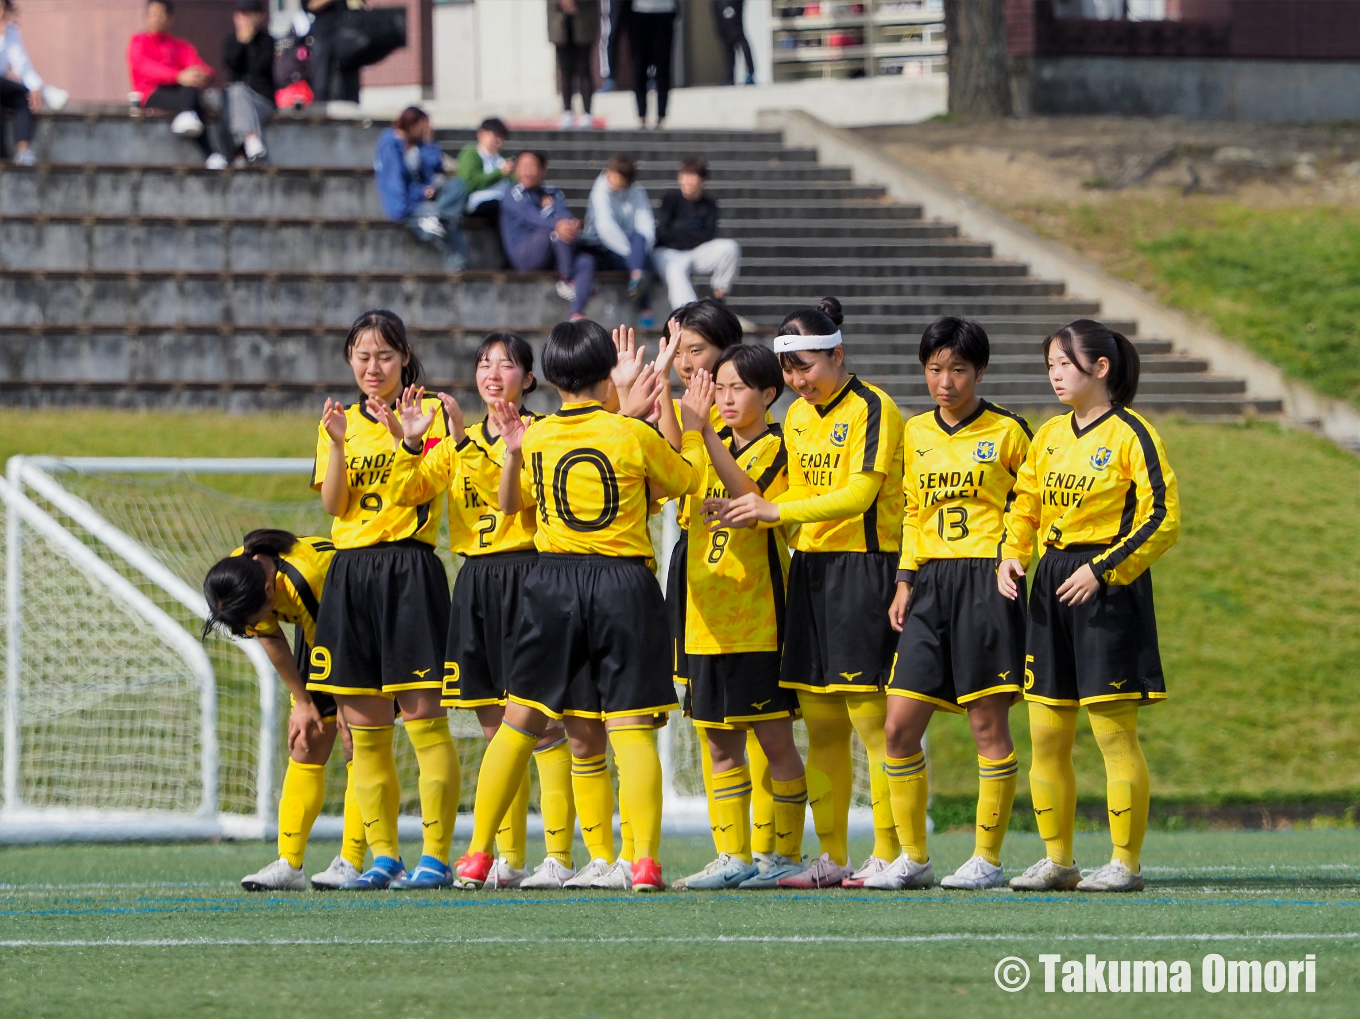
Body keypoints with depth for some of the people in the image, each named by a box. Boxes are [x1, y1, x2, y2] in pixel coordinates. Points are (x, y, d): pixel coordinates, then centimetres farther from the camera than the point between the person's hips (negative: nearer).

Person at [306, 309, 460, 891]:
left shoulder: (427, 412, 1)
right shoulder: (340, 423, 14)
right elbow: (333, 504, 2)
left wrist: (403, 435, -27)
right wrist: (338, 443, -12)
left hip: (409, 569, -5)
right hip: (349, 574, 5)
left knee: (422, 719, -9)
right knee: (363, 728, 4)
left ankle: (436, 855, -8)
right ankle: (384, 857, 10)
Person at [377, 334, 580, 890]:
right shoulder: (460, 442, 16)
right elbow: (408, 492, 7)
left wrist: (466, 443, -24)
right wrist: (411, 442, -9)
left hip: (527, 573, -6)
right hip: (476, 579, 6)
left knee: (542, 723, -9)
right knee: (497, 726, 8)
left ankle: (559, 858, -9)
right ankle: (507, 858, 12)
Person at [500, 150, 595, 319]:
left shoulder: (553, 193, 15)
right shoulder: (513, 195, -1)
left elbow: (564, 215, -6)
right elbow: (531, 216, -22)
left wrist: (572, 225, -31)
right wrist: (557, 225, -41)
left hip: (552, 255, 5)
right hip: (524, 255, -5)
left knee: (586, 261, -24)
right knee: (556, 230, -30)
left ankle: (577, 314, -36)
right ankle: (565, 279, -23)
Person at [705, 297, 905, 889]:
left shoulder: (871, 408, -8)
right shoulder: (797, 417, 15)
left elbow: (859, 494, -17)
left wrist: (776, 510, -21)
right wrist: (749, 514, 0)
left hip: (865, 568, -8)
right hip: (810, 569, 8)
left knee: (872, 719, -8)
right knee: (821, 726, 7)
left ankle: (887, 855, -4)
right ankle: (831, 858, 11)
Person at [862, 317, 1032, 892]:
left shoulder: (1008, 432, 0)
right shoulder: (916, 433, 14)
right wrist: (904, 583, 11)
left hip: (987, 584, -5)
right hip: (931, 586, 5)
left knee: (988, 724, -4)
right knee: (899, 729, -1)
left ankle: (987, 859, 3)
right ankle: (913, 858, 8)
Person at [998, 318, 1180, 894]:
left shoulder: (1130, 435, -7)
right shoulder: (1049, 436, 14)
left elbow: (1162, 519, -12)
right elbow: (1025, 507, 21)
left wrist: (1102, 570, -17)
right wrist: (1010, 557, 2)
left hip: (1108, 587, -7)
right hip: (1052, 587, 7)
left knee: (1114, 734, -7)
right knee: (1045, 738, 6)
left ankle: (1125, 864, -2)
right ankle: (1057, 861, 14)